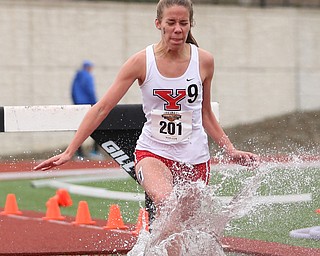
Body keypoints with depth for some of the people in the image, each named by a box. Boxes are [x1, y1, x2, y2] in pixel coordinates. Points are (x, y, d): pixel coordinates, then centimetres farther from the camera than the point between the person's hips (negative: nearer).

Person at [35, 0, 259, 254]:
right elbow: (102, 108, -6)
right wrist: (69, 152, -10)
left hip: (195, 157, 3)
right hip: (153, 152, -2)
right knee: (166, 203, -34)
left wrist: (231, 151, 9)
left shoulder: (204, 61, -2)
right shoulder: (141, 62, -8)